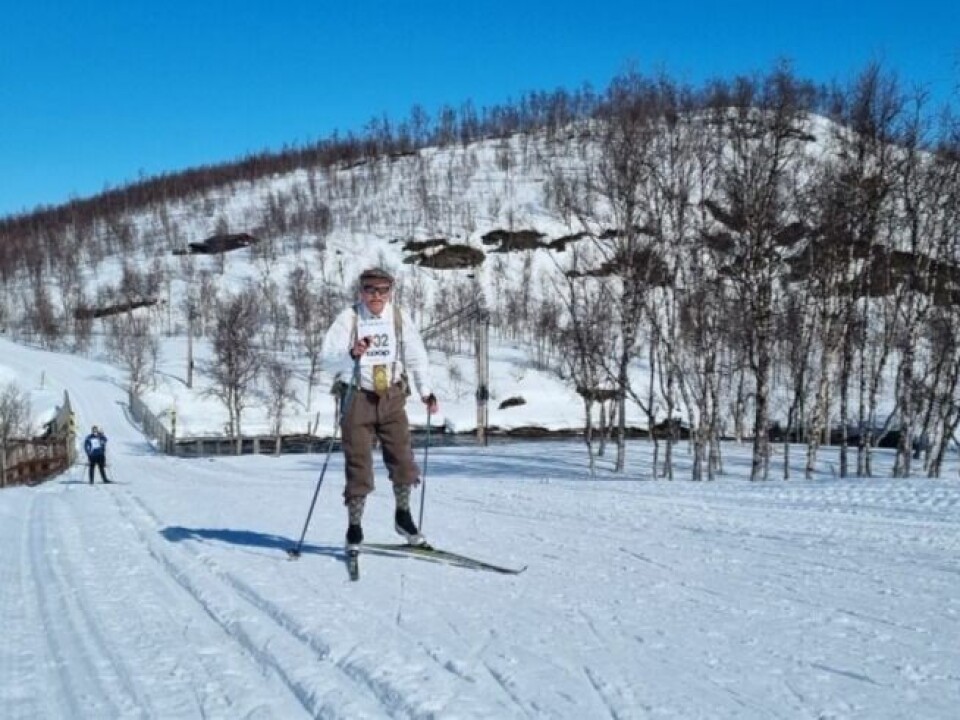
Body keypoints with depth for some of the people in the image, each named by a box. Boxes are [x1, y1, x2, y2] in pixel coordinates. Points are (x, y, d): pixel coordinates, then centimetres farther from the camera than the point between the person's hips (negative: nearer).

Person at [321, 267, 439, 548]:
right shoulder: (348, 318, -7)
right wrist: (352, 354, -35)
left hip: (392, 397, 2)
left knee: (402, 457, 0)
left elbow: (416, 355, 12)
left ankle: (403, 515, 21)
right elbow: (328, 357, -15)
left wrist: (426, 391, 9)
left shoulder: (400, 317, 1)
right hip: (358, 396, -2)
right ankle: (354, 525, 14)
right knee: (358, 463, 0)